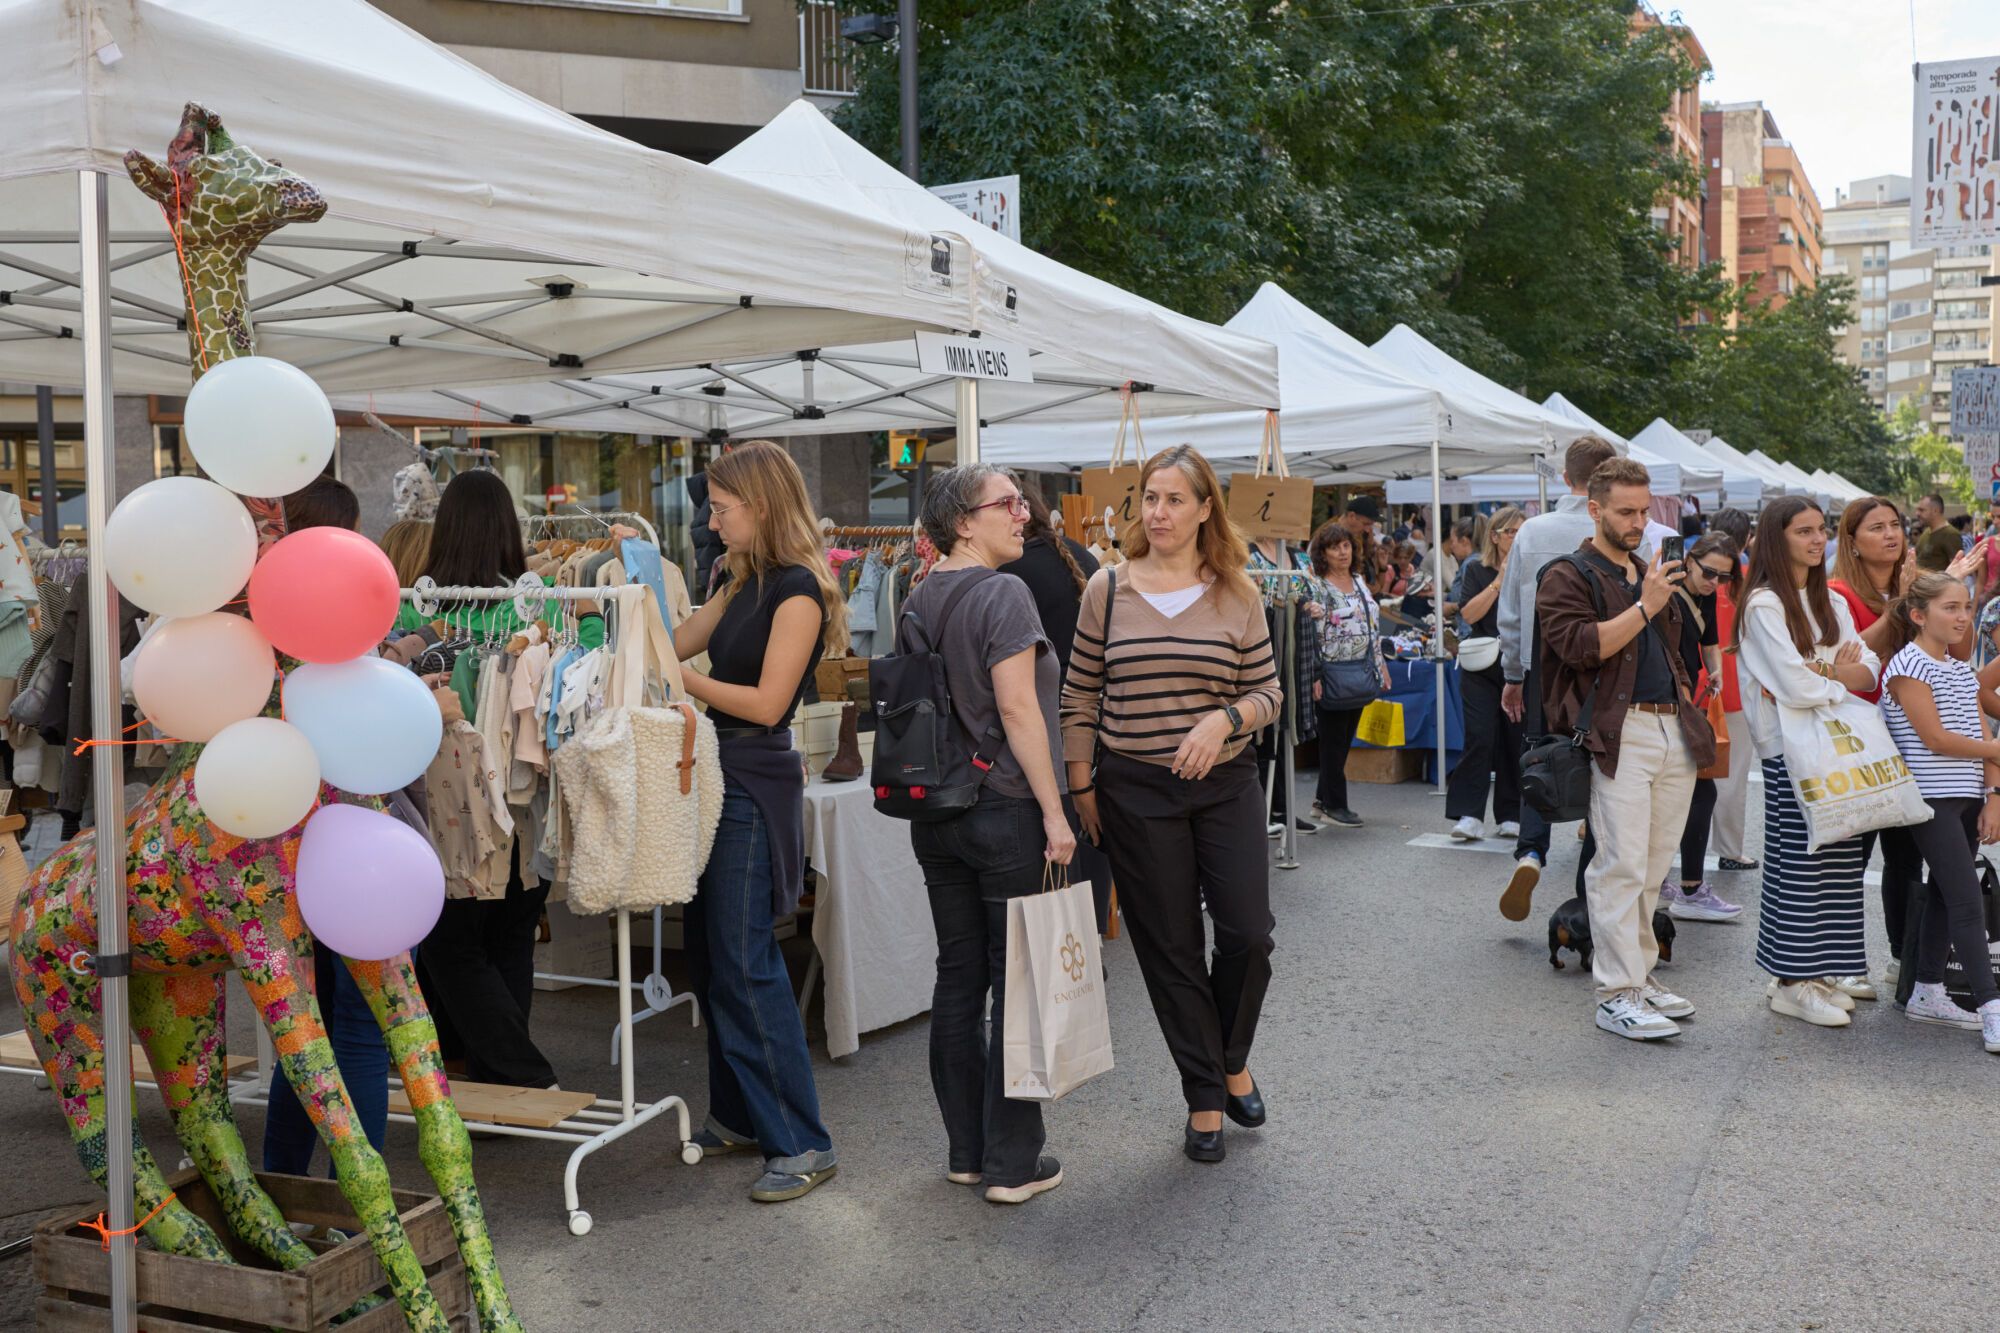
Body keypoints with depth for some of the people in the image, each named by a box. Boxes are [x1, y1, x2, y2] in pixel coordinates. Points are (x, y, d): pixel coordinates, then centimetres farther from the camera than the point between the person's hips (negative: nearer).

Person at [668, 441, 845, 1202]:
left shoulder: (798, 589, -13)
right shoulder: (746, 582, 14)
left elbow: (767, 703, -18)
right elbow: (672, 644, 15)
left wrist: (679, 678, -14)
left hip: (757, 788, -9)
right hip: (719, 779, 9)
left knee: (745, 964, -9)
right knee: (711, 959, 14)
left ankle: (803, 1144, -1)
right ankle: (740, 1117, 26)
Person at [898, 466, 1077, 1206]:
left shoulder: (919, 601, 10)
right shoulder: (1002, 594, -13)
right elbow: (1017, 708, -19)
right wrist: (1054, 812, -16)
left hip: (937, 812, 8)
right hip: (1005, 811, -8)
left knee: (958, 978, 13)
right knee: (1017, 984, 1)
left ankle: (965, 1151, 22)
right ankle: (1013, 1163, 8)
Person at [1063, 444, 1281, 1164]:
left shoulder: (1237, 594, 1)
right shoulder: (1107, 590, 0)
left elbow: (1268, 691, 4)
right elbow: (1079, 700, 5)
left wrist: (1224, 719, -16)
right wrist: (1082, 790, 3)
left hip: (1227, 785, 1)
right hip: (1136, 792, 0)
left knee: (1248, 933, -4)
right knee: (1171, 949, 5)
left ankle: (1232, 1059, 26)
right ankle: (1205, 1097, 20)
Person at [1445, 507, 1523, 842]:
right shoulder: (1476, 570, 4)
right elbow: (1469, 613, -9)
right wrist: (1499, 581, -13)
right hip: (1482, 667, -2)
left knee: (1515, 739, 4)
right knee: (1480, 737, -10)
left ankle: (1510, 815, 13)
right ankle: (1470, 814, -7)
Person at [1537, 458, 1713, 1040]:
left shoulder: (1650, 574, 24)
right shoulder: (1568, 578, -1)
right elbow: (1582, 646, -17)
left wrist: (1687, 702, 19)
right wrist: (1644, 607, -17)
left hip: (1674, 731, 8)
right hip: (1618, 733, -7)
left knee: (1653, 868, 10)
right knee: (1622, 865, -10)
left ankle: (1639, 972, 20)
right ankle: (1616, 996, -7)